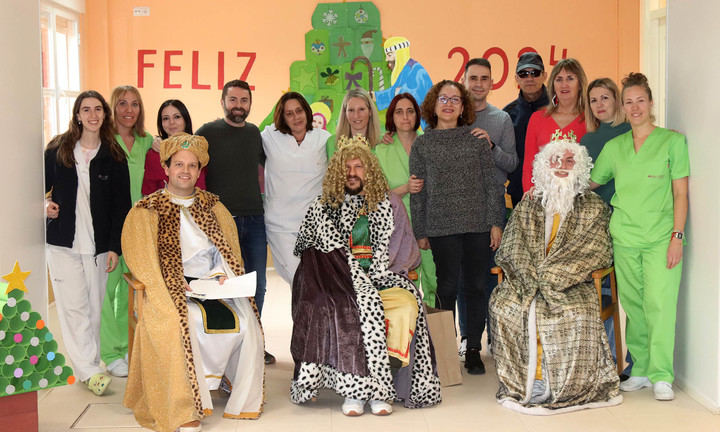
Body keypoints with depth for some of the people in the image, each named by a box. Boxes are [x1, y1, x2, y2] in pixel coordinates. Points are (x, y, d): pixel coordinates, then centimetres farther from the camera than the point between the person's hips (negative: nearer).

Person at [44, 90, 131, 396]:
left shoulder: (114, 156, 3)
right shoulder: (57, 149, 4)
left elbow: (121, 205, 2)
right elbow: (41, 185, 15)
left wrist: (115, 246, -3)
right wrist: (45, 205, -6)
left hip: (98, 244, 0)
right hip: (63, 242, 0)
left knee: (94, 307, 6)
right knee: (73, 306, -5)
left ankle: (88, 363, 19)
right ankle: (89, 370, -3)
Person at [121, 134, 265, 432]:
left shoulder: (212, 206, 19)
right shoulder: (146, 211, 6)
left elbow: (229, 248, 15)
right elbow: (142, 260, -4)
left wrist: (224, 275, -7)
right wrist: (178, 285, -17)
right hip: (174, 288, -3)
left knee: (245, 318, -23)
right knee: (186, 321, -34)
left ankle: (243, 397, -3)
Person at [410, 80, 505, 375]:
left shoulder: (476, 140, 7)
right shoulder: (422, 145, 6)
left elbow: (491, 183, 7)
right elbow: (418, 193, 7)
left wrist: (496, 222, 1)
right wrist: (420, 232, 4)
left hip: (478, 226, 1)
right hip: (442, 227, -1)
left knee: (476, 287, 5)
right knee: (447, 287, -2)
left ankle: (473, 349, 16)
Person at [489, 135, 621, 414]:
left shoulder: (593, 207, 9)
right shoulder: (527, 206, 16)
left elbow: (592, 252, -3)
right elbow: (512, 249, 8)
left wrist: (548, 275, -13)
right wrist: (532, 276, -12)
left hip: (571, 284, -2)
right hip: (528, 281, 2)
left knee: (576, 312, -33)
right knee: (502, 304, -26)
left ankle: (562, 384, -19)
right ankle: (522, 380, -19)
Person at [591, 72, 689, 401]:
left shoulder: (672, 141, 3)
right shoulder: (614, 147, 12)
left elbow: (681, 193, 0)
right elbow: (589, 183, 23)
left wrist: (677, 236, -7)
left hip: (660, 238, -3)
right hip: (624, 237, 3)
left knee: (659, 303, -9)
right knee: (633, 306, 6)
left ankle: (661, 377, -1)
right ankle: (640, 371, 16)